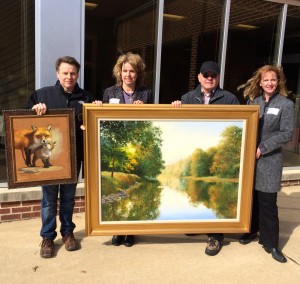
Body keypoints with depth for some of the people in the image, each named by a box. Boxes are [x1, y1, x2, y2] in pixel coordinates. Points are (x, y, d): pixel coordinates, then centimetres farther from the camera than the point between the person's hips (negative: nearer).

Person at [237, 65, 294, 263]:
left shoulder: (286, 104, -3)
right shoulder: (252, 101, 8)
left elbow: (287, 134, -8)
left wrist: (262, 148, -14)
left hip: (269, 160, -3)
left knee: (267, 202, -2)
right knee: (249, 197, 12)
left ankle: (271, 243, 11)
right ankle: (251, 230, 31)